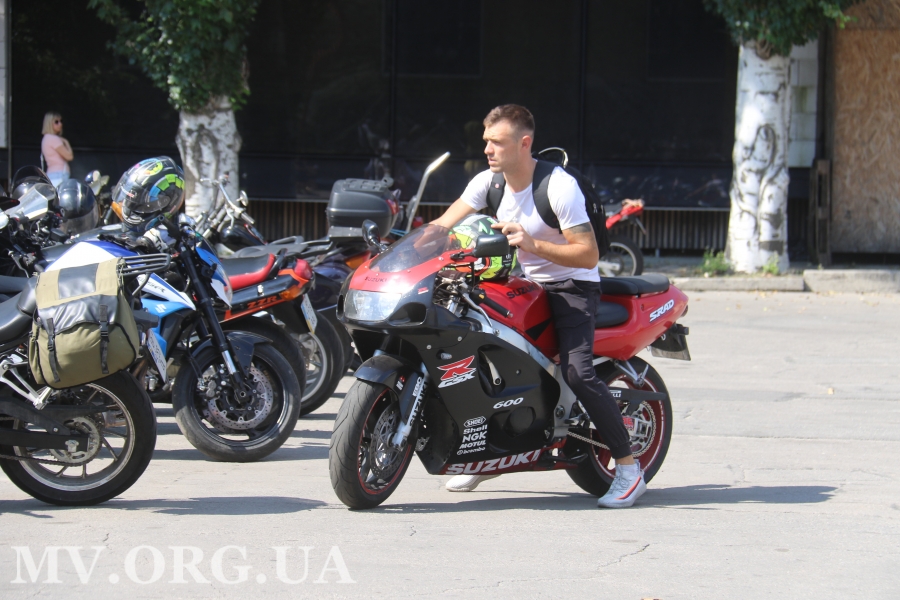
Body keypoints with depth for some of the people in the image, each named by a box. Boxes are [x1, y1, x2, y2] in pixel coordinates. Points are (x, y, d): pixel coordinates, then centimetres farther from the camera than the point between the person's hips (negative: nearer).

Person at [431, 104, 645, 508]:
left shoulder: (559, 187, -20)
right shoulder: (488, 182, -1)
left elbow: (589, 255, -24)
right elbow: (443, 226, -2)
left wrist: (532, 244, -35)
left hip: (571, 286, -7)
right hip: (524, 285, 7)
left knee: (577, 373, -25)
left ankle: (628, 467, -13)